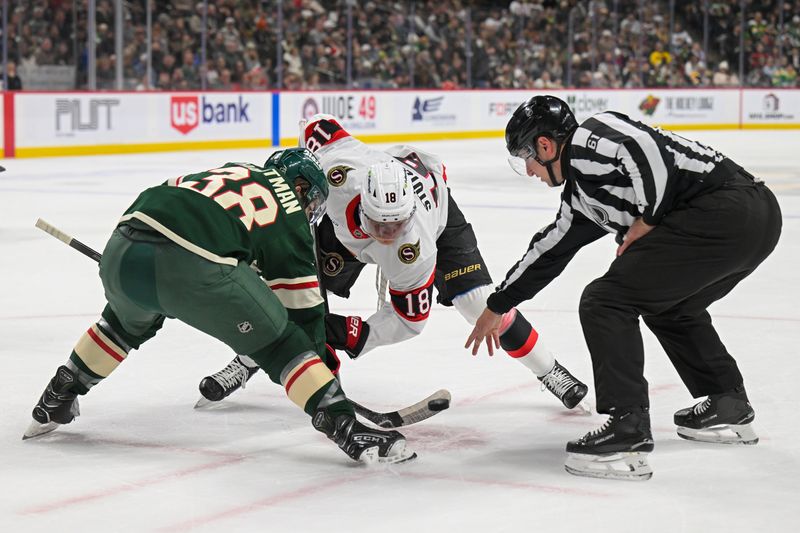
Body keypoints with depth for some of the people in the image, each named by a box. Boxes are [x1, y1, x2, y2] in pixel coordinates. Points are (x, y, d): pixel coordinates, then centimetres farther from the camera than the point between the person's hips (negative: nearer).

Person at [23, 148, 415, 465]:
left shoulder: (231, 172, 33)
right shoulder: (290, 223, 18)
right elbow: (303, 310, 18)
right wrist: (322, 363, 30)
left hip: (121, 250, 6)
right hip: (192, 269, -6)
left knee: (128, 321, 38)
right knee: (280, 342, 9)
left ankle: (55, 402, 47)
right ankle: (346, 429, 0)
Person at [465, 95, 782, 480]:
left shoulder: (588, 139, -1)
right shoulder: (580, 194, 27)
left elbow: (650, 153, -18)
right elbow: (548, 250, 37)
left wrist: (644, 223, -6)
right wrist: (496, 307, 46)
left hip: (722, 212, -10)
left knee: (606, 301, -5)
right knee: (668, 305, 32)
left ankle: (628, 434, -10)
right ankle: (729, 408, 35)